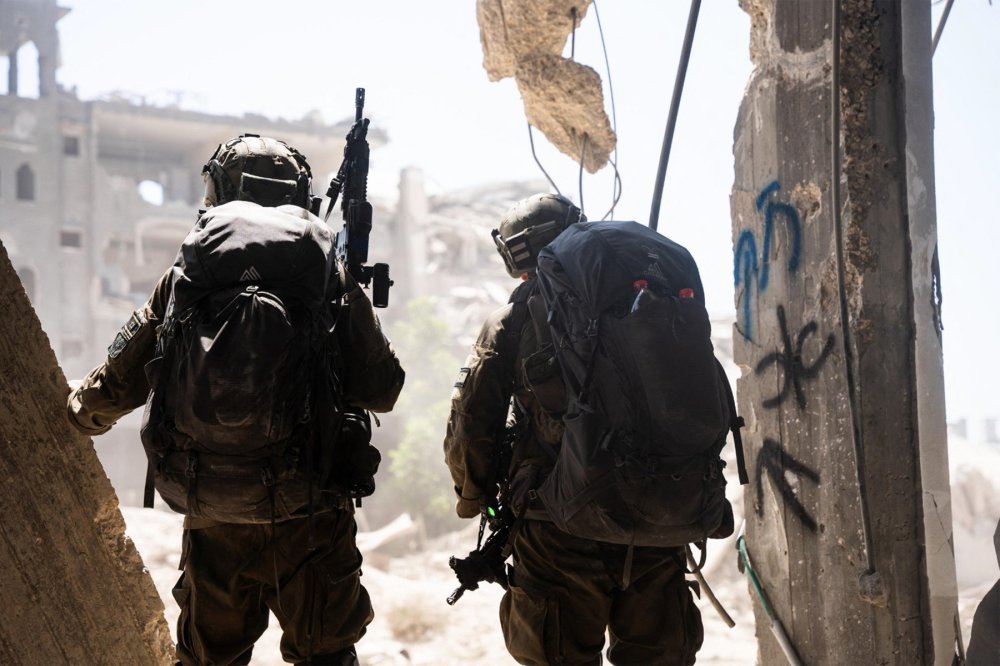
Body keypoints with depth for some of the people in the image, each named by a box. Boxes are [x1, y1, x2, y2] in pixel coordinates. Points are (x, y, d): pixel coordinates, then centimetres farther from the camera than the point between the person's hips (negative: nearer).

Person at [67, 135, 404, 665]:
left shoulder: (186, 277, 0)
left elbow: (119, 386, 6)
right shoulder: (331, 278, -4)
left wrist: (84, 411, 30)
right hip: (311, 519, -1)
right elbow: (381, 393, -4)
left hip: (214, 522, 2)